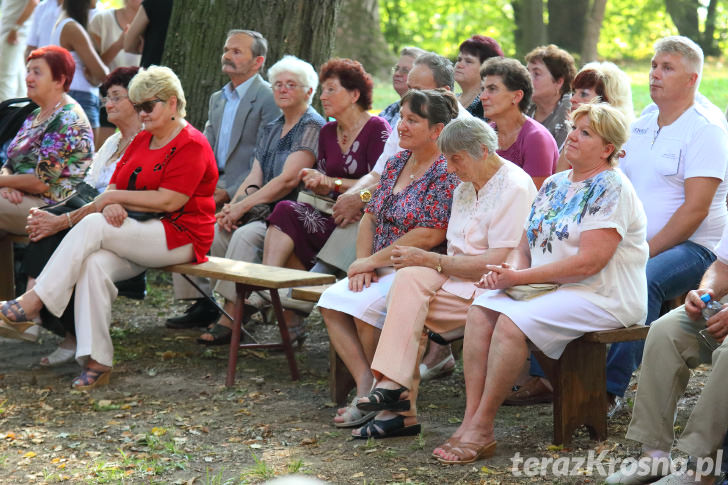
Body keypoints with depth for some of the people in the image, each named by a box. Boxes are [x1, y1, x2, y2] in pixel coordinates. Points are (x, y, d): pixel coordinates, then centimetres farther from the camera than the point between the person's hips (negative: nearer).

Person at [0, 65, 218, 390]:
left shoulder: (192, 146, -8)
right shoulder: (141, 142, 19)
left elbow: (168, 200, -17)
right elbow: (114, 186, 14)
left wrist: (115, 198, -9)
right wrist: (111, 205, -11)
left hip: (180, 238, -7)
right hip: (137, 237, 7)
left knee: (93, 226, -27)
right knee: (95, 265, -27)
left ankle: (31, 304, -24)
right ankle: (96, 361, -29)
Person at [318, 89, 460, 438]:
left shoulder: (447, 172, -13)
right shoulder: (397, 163, 13)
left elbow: (429, 235, -20)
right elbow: (370, 216, 16)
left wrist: (372, 261, -14)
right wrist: (363, 262, -2)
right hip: (384, 269, 9)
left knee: (367, 306, -28)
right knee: (332, 301, -11)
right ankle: (366, 387, -13)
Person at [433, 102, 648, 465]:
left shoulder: (610, 189, -12)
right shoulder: (554, 184, 15)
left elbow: (589, 262, -21)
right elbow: (525, 246, 15)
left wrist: (520, 277, -19)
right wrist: (509, 270, -9)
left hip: (601, 298, -8)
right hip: (548, 288, 8)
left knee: (511, 321, -27)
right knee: (481, 309, -14)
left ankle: (481, 428, -19)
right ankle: (471, 420, -21)